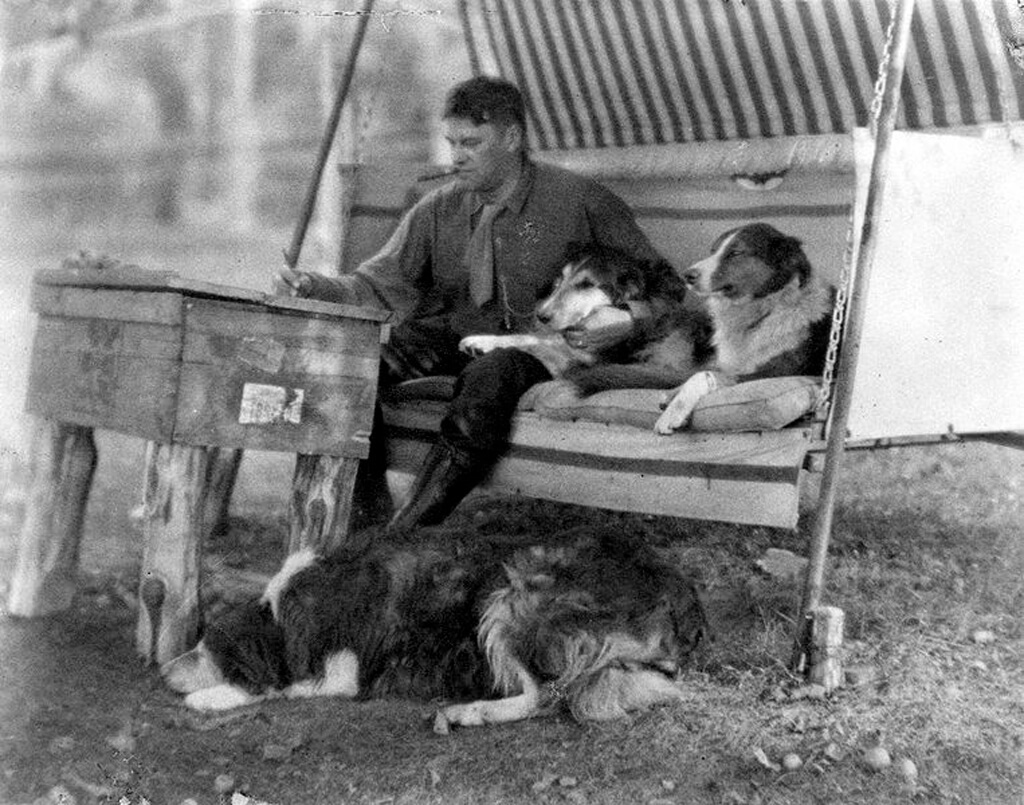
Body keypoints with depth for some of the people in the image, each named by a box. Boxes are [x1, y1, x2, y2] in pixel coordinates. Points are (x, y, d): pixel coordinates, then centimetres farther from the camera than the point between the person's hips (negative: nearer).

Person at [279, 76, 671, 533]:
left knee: (489, 375, -39)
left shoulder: (578, 201, 1)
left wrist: (630, 318, -16)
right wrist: (317, 288, -14)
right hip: (452, 333, 4)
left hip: (536, 343, -4)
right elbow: (380, 283, 6)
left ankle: (413, 528, -36)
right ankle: (363, 497, -14)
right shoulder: (439, 210, 12)